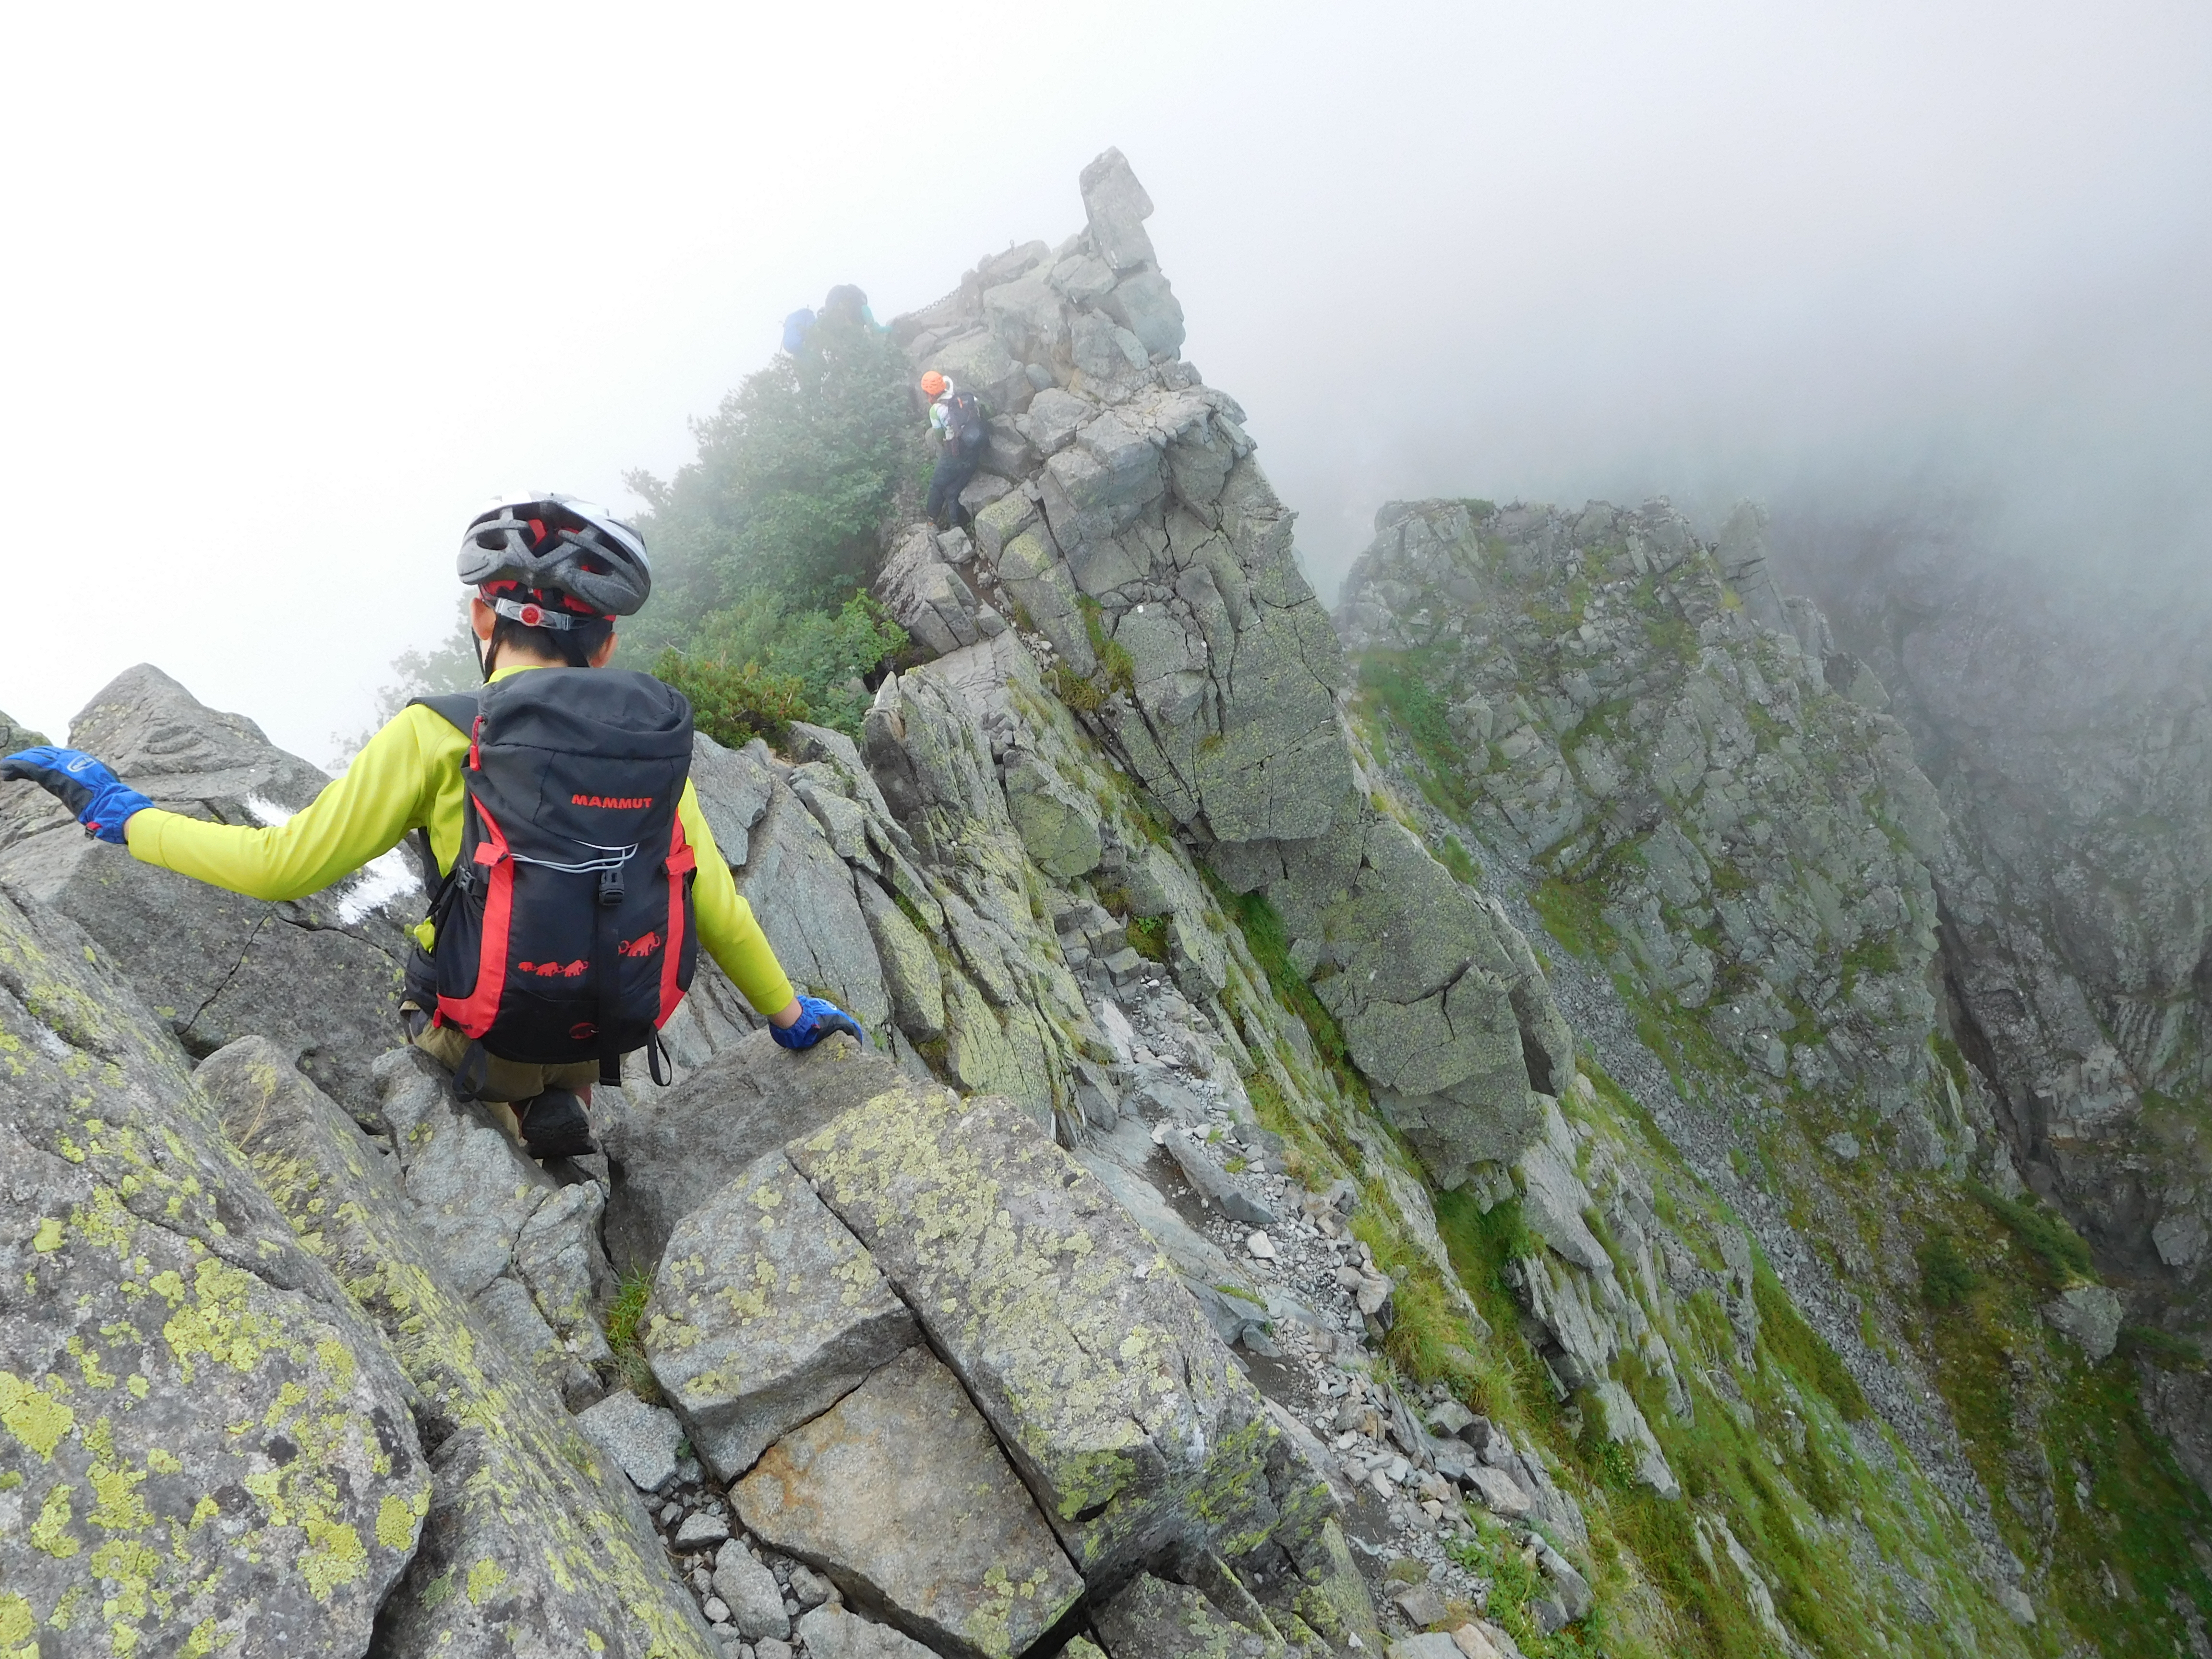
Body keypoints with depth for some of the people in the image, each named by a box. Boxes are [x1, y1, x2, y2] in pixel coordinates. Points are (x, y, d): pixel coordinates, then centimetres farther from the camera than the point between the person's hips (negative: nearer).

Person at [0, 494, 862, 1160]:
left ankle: (521, 1107, 13)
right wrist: (789, 1014, 13)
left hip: (483, 1034, -3)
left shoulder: (440, 736, -16)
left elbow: (283, 864, -12)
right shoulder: (652, 737, -6)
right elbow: (717, 904, -2)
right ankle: (562, 1100, 15)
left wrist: (116, 813, 2)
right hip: (609, 1037, 4)